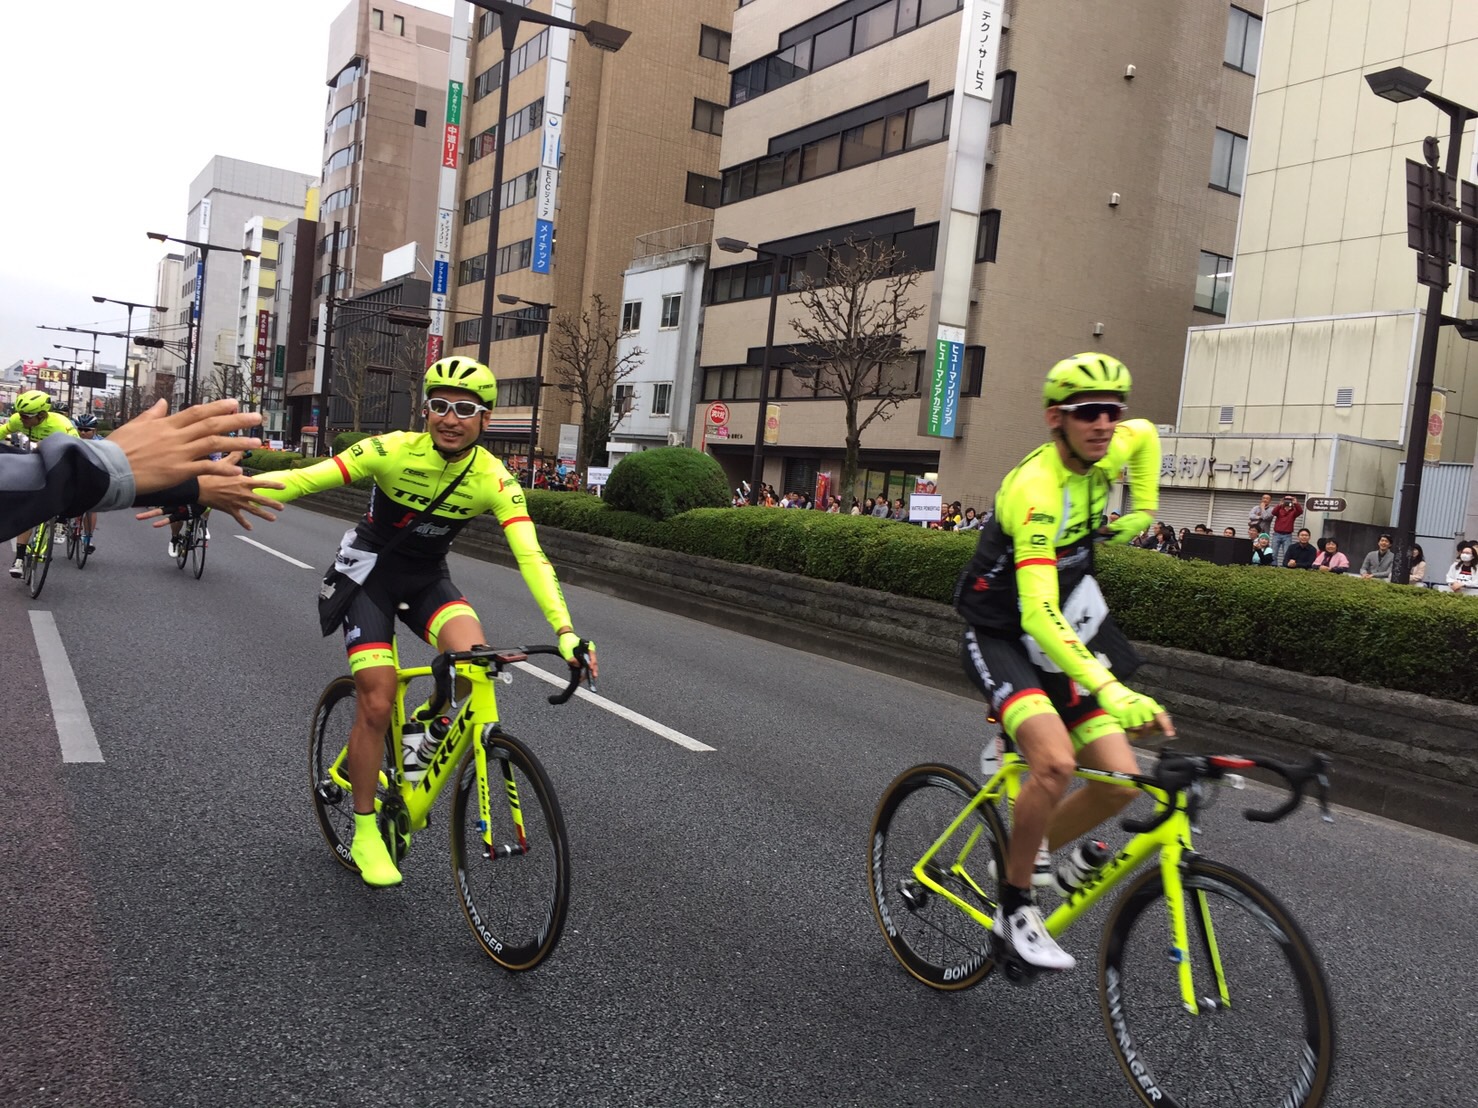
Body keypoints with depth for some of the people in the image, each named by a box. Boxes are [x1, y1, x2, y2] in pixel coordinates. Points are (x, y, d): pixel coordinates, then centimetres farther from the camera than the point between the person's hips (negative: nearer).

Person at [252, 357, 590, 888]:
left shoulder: (494, 479, -19)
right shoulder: (392, 450, -24)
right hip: (369, 572, -2)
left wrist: (565, 631, -39)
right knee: (376, 703, -10)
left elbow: (531, 556, -27)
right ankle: (364, 833, 8)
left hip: (428, 578, 2)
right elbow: (306, 479, -25)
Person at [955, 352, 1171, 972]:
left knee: (1121, 780, -5)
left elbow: (1145, 435, 23)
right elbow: (1039, 614, -39)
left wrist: (1142, 513, 16)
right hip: (999, 637, -7)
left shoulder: (1110, 453, -5)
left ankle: (1039, 852, 22)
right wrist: (1110, 690, -49)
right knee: (1056, 762, -30)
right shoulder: (1037, 489, -29)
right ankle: (1014, 907, -9)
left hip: (1059, 635, 7)